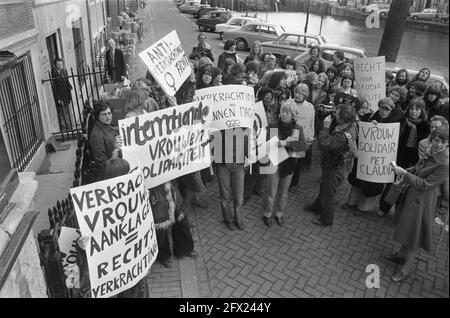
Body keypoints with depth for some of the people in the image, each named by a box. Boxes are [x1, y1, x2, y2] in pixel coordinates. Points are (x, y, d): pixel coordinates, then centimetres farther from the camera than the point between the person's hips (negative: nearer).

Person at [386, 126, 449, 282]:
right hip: (412, 194, 7)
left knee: (413, 235, 7)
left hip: (422, 201, -7)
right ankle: (401, 255, 46)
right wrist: (403, 172, -5)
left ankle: (406, 269, 25)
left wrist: (404, 173, -23)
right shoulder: (430, 153, -5)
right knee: (407, 229, 24)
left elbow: (424, 184, -25)